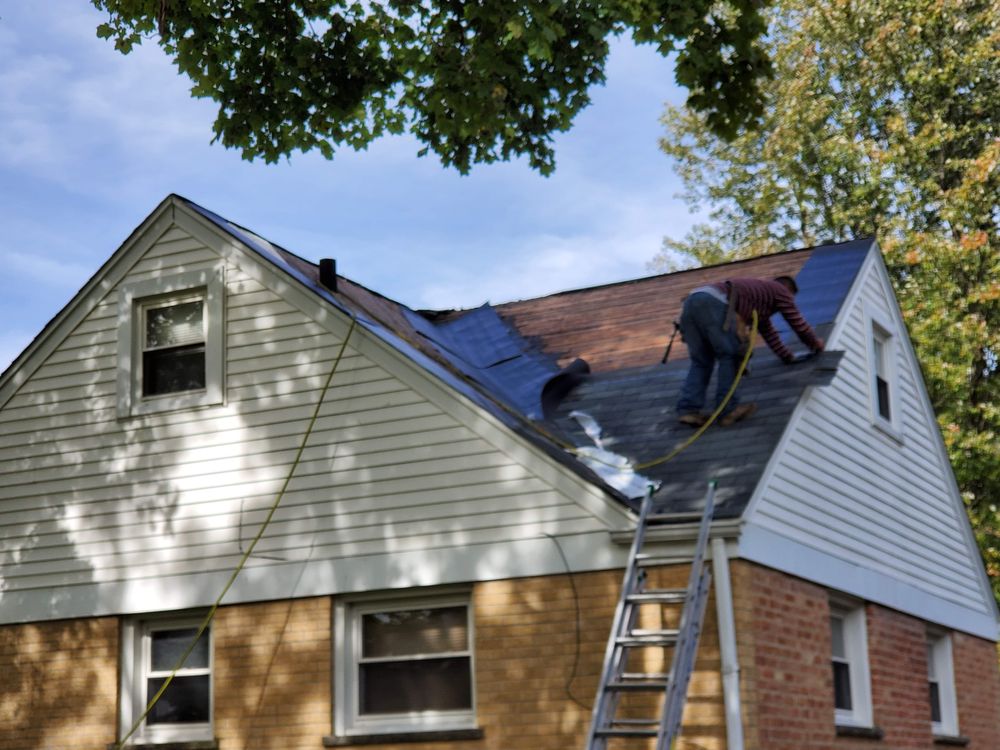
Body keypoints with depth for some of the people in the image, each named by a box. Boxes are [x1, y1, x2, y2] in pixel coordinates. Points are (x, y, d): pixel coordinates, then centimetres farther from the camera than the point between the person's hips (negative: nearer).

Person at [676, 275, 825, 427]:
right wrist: (815, 343, 43)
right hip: (713, 303, -8)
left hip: (692, 301, 8)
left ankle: (688, 409, -1)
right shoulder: (781, 291, 21)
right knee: (730, 356, 3)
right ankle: (728, 410, 1)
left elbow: (768, 332, 51)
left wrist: (788, 356, 59)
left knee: (701, 362, 12)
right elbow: (798, 323, 26)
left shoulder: (759, 291, 43)